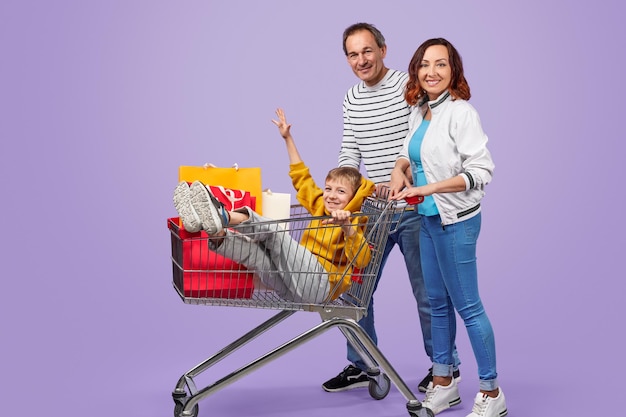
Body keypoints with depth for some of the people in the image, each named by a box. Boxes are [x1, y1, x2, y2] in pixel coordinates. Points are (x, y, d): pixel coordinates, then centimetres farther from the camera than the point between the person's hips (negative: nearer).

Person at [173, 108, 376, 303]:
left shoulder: (352, 223, 3)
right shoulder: (321, 207, 23)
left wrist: (347, 227, -32)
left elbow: (362, 260, -16)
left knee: (271, 230, -23)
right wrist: (288, 139, 36)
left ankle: (224, 217, -42)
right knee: (252, 251, -17)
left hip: (320, 285, -7)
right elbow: (302, 178, 34)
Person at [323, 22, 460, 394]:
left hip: (413, 209, -6)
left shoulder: (409, 87, -10)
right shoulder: (352, 99, 10)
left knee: (427, 291, 5)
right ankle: (360, 367, 24)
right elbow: (350, 151, 13)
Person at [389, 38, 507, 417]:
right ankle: (444, 384, 29)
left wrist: (425, 189, -22)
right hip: (428, 219, 8)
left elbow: (481, 171, -21)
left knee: (467, 304, -2)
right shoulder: (419, 111, 8)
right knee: (438, 303, 16)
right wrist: (400, 168, 2)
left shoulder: (460, 112, -16)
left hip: (456, 220, -8)